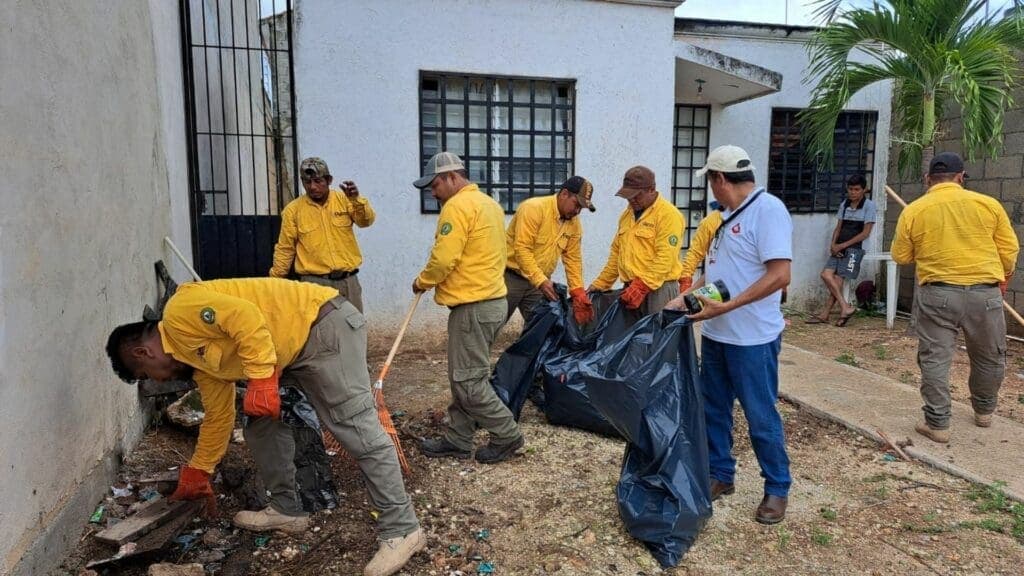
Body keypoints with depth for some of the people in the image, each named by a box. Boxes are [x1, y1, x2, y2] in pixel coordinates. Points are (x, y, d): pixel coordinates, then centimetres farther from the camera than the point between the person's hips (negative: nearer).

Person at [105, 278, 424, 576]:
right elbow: (218, 417, 28)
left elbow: (247, 318, -24)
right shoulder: (198, 356, 20)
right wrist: (197, 475, 38)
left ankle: (402, 531, -7)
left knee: (358, 431, -12)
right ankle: (287, 509, 28)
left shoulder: (180, 312, -8)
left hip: (325, 324, -11)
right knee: (261, 425, 16)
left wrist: (260, 380, -23)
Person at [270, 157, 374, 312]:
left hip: (347, 279, 2)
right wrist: (276, 281, 5)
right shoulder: (293, 209, 0)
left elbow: (366, 221, -10)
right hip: (314, 282, -2)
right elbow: (285, 249, 4)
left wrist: (356, 199, -27)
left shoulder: (344, 200, 3)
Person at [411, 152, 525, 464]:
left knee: (468, 382, -1)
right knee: (464, 376, 15)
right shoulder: (488, 203, 16)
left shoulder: (458, 205, -15)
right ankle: (458, 439, 23)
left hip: (473, 307, -10)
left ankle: (507, 436, 9)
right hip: (491, 300, 10)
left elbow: (443, 260, -21)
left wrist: (422, 282, -2)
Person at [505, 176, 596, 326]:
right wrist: (541, 281, -31)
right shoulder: (533, 208, -19)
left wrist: (578, 292, -4)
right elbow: (522, 249, -25)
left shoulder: (574, 223, 3)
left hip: (539, 282, 6)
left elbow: (573, 259, 7)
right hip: (511, 276, -6)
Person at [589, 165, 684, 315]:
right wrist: (601, 283, 16)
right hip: (630, 289, 7)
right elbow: (616, 252, 21)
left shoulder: (668, 214, -8)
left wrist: (641, 286, -22)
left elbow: (665, 259, -16)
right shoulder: (627, 214, 17)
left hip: (658, 289, -7)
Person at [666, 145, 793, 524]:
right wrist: (685, 297, 10)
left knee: (761, 417, 5)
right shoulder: (729, 215, 12)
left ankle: (777, 489, 24)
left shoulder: (768, 209, -17)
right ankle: (720, 475, 33)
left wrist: (725, 307, -25)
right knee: (714, 410, 16)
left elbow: (779, 276, -24)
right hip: (715, 335, 9)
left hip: (752, 339, -9)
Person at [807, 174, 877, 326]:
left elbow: (865, 233, -8)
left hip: (855, 248, -5)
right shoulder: (844, 204, 12)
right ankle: (845, 307, -7)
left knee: (837, 279, -11)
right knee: (826, 274, -12)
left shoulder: (869, 206, -5)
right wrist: (833, 244, -5)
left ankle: (825, 314, -6)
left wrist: (843, 245, -11)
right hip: (839, 247, 5)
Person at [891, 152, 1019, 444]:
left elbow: (901, 256, 7)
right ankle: (984, 411, 38)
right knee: (990, 357, 21)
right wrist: (1002, 278, 23)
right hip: (985, 293, 2)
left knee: (934, 359, 5)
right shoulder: (988, 204, 2)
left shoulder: (912, 211, 0)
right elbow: (1009, 249, 5)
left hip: (937, 294, -2)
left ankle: (937, 424, 6)